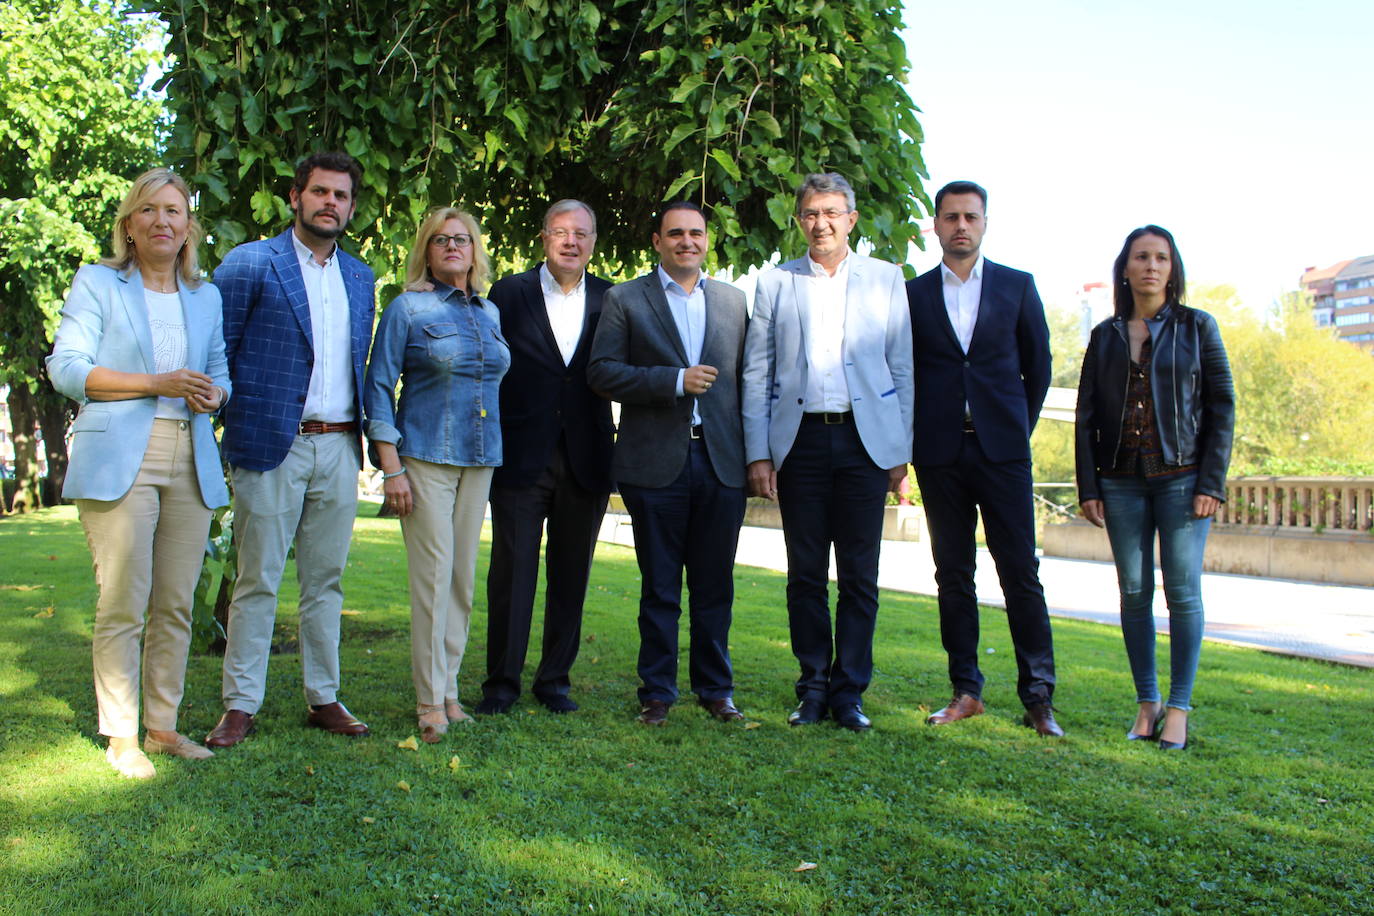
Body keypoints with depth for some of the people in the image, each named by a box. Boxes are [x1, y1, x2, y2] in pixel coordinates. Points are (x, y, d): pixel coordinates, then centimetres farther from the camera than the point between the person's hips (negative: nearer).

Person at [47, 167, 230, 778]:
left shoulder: (206, 296, 19)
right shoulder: (97, 282, 7)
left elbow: (221, 371, 22)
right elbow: (66, 367, -3)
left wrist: (214, 394, -3)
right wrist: (156, 384, -13)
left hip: (190, 463, 4)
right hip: (118, 460, -4)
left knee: (175, 605, 5)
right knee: (122, 605, -5)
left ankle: (163, 726, 16)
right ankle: (121, 738, 5)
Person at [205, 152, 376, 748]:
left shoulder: (360, 277, 15)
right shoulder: (250, 263, -1)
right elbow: (215, 352, -1)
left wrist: (368, 432, 10)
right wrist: (226, 429, -5)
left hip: (339, 448, 5)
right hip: (272, 446, -4)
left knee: (326, 580, 10)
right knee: (258, 581, 1)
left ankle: (323, 698, 19)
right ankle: (241, 705, 11)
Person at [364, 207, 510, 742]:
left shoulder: (490, 314, 13)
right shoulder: (408, 309, -1)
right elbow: (379, 388, -3)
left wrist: (498, 457, 11)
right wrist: (391, 468, -10)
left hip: (479, 460, 5)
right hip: (426, 458, -5)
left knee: (464, 577, 6)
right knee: (434, 574, -7)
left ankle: (448, 688, 16)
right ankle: (431, 699, 3)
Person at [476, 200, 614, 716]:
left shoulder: (610, 301, 7)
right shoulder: (510, 294, 4)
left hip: (586, 459, 2)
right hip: (521, 456, -2)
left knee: (571, 575, 9)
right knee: (512, 571, 3)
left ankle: (555, 679, 22)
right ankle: (502, 681, 14)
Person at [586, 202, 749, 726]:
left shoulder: (733, 300, 13)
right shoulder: (625, 300, 4)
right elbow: (601, 372, -6)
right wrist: (675, 381, -15)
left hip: (721, 461, 3)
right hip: (656, 462, -2)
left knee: (715, 585, 10)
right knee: (659, 588, 6)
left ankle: (715, 688, 23)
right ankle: (657, 691, 19)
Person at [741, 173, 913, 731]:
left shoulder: (885, 280, 8)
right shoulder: (776, 284, 8)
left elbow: (903, 368, 6)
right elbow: (756, 374, 6)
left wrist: (903, 450, 1)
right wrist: (757, 453, -1)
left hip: (865, 440, 0)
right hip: (800, 442, 1)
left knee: (859, 576, 3)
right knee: (805, 575, 6)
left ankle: (849, 691, 14)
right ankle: (813, 689, 17)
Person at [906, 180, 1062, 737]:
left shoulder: (1017, 286, 8)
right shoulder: (913, 293, 8)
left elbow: (1037, 365, 12)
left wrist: (1019, 428, 9)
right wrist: (911, 441, 5)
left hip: (1002, 450, -1)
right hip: (939, 454, 1)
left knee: (1021, 573, -3)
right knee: (953, 575, 6)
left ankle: (1038, 697, 5)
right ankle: (966, 690, 15)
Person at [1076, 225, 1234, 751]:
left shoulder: (1197, 328, 5)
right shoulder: (1105, 336, 10)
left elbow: (1222, 408, 1)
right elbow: (1086, 416, 10)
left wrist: (1211, 484, -7)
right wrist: (1088, 487, 2)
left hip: (1181, 478, -2)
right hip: (1122, 481, 2)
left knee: (1182, 592, -2)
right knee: (1134, 593, 3)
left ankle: (1179, 709, 6)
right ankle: (1146, 703, 12)